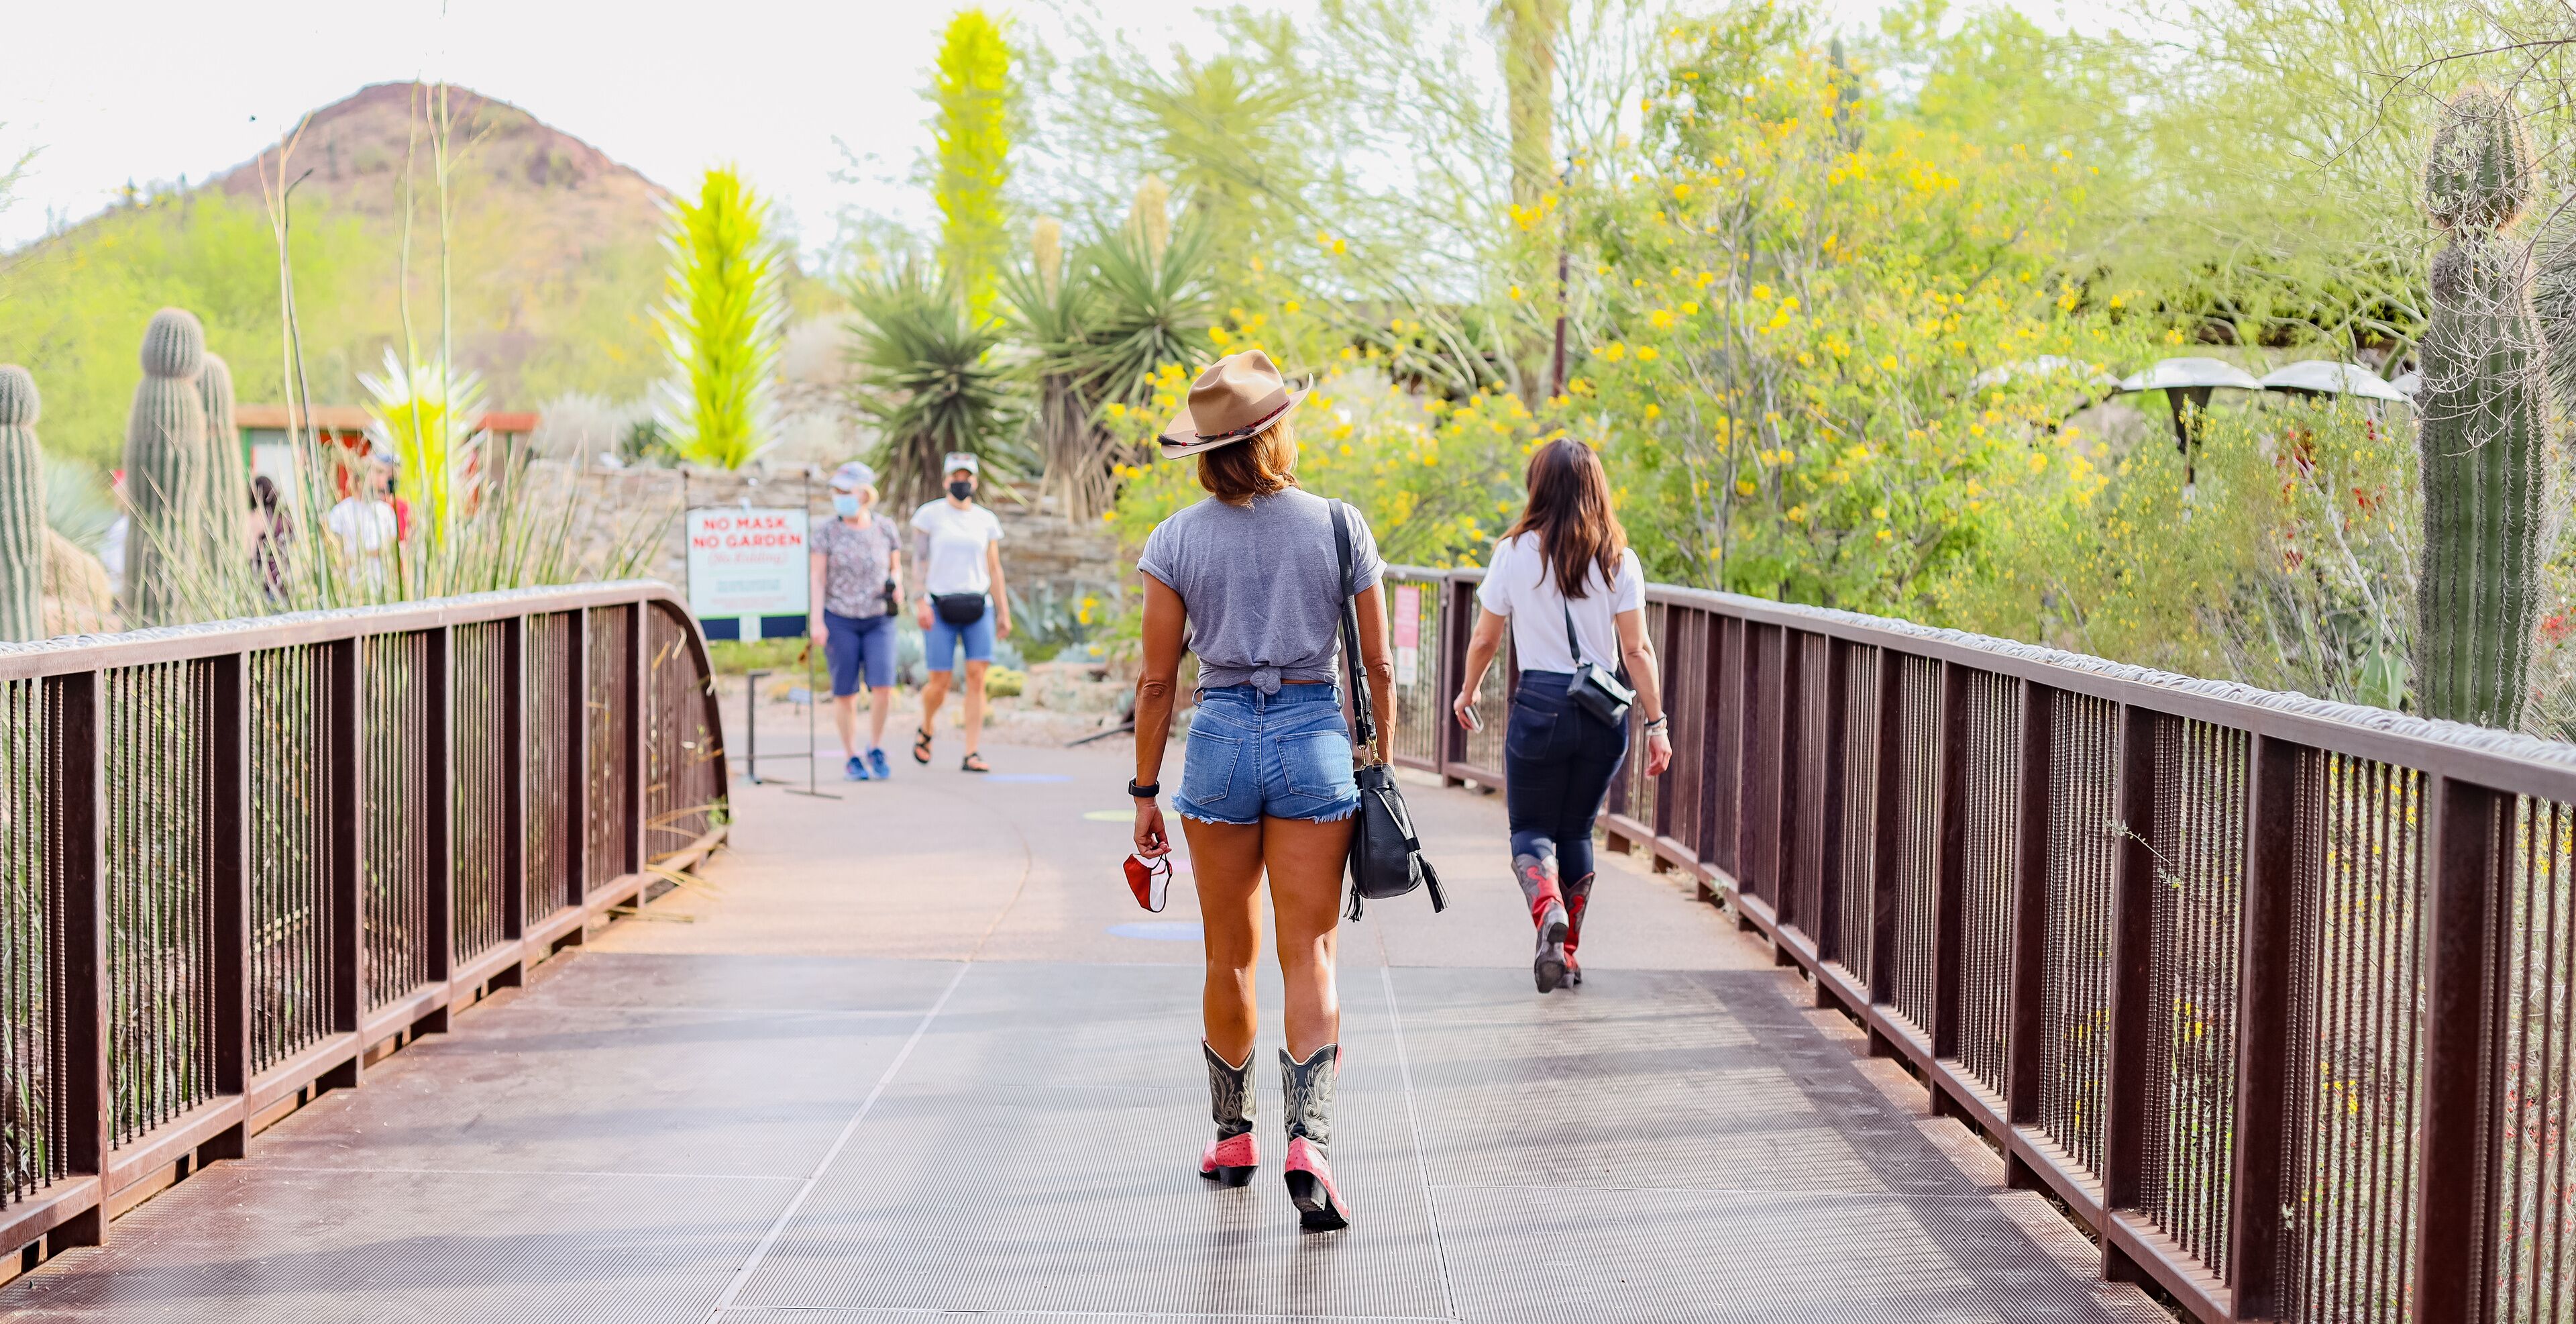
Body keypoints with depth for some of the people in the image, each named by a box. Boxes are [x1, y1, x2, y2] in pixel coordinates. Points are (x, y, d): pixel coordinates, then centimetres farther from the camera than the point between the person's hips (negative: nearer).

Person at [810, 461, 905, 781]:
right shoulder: (827, 532, -3)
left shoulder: (885, 529, 2)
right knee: (845, 692, 2)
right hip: (839, 620, -1)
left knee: (883, 685, -12)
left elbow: (896, 568, 15)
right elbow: (818, 578, -3)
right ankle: (850, 758, 15)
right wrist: (816, 621, -10)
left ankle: (876, 749, 8)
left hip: (879, 620, 1)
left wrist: (897, 586, -7)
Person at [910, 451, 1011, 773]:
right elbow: (920, 561, 0)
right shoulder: (930, 515, 2)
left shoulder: (987, 521, 10)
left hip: (978, 607, 2)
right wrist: (922, 601, -10)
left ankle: (971, 754, -6)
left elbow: (994, 569, 13)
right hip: (941, 607, -2)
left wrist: (1004, 611, 10)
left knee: (977, 677, -9)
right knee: (939, 684, -4)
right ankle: (925, 731, 27)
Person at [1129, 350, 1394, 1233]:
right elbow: (1379, 666, 1)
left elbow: (1157, 679, 0)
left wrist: (1146, 791, 8)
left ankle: (1232, 1136, 27)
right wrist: (1379, 764, 12)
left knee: (1228, 957, 14)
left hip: (1220, 739, 1)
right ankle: (1308, 1137, -16)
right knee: (1309, 956, 0)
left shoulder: (1178, 540, -2)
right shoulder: (1339, 527, -2)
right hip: (1314, 737, -1)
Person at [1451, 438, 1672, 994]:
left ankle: (1548, 908, -22)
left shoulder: (1516, 553, -4)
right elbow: (1637, 649, -4)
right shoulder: (1618, 560, -1)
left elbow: (1485, 640, 4)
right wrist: (1656, 724, 0)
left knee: (1531, 829, 9)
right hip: (1604, 712, 2)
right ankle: (1568, 952, 21)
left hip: (1540, 704, -2)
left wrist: (1468, 692, 21)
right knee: (1577, 831, 18)